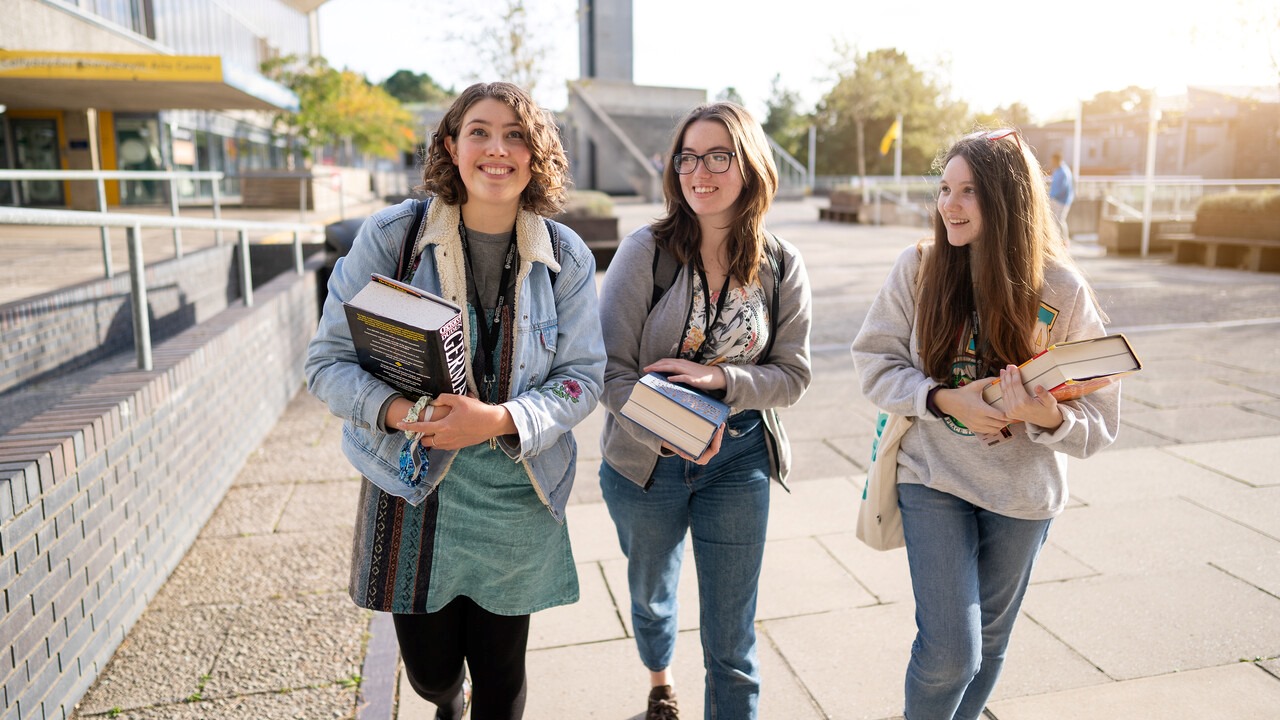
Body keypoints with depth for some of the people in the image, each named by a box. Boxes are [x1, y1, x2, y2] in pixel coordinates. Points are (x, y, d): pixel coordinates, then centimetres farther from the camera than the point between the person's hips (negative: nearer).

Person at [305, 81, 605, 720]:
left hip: (516, 498, 1)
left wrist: (500, 419, -22)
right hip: (412, 487, 0)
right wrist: (397, 410, -26)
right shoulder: (390, 236, -7)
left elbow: (582, 375, -3)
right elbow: (328, 361, -5)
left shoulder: (566, 258, -2)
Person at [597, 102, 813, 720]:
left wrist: (720, 379, -21)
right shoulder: (645, 251, -12)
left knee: (732, 640, 7)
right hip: (645, 458, 1)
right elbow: (610, 369, -15)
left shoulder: (781, 267, -6)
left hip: (738, 461, 0)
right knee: (651, 595, 26)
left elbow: (792, 377, -4)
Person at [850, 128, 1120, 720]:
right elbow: (875, 363, -5)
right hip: (934, 477, -1)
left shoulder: (1062, 290, -10)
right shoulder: (918, 266, -10)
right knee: (949, 650, -6)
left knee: (988, 645, 18)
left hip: (1022, 492, 2)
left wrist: (1049, 415, -27)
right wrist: (945, 399, -21)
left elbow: (1098, 420, -5)